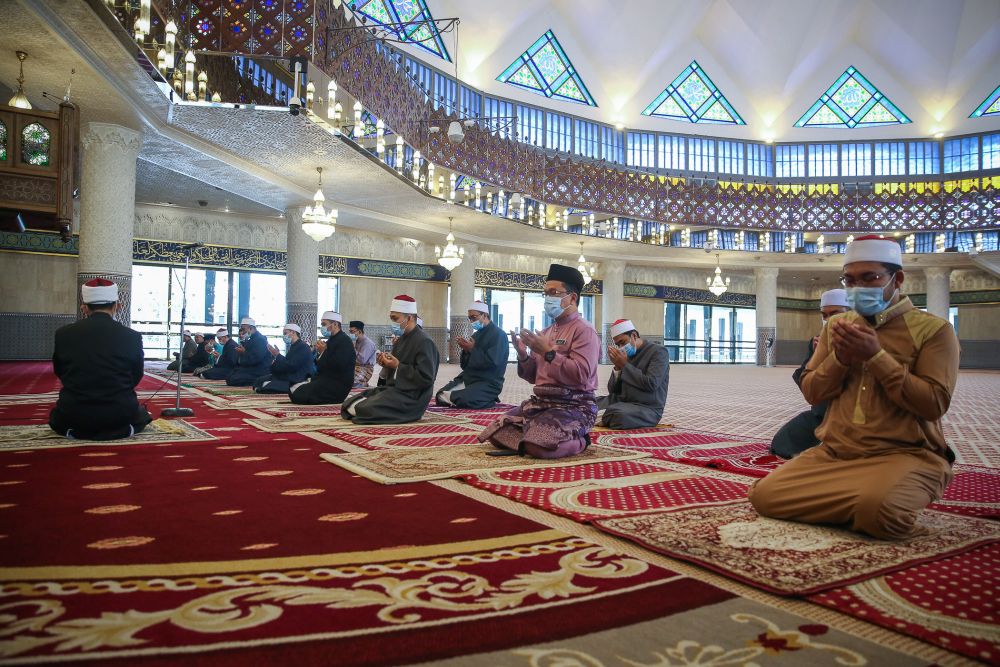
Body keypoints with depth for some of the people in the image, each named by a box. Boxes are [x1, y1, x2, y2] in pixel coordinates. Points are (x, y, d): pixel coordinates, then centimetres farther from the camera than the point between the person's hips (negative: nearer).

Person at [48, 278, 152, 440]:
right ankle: (123, 429, 4)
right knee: (142, 415, 31)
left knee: (56, 417, 37)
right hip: (120, 414, -2)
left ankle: (74, 430, 10)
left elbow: (59, 372, 11)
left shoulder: (63, 334, -4)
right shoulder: (132, 337, -9)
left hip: (74, 416, 3)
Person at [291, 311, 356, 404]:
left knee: (298, 393, -19)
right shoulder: (331, 339, 17)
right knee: (293, 389, 0)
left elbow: (339, 366, -25)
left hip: (337, 385, -10)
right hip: (326, 380, 10)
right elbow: (321, 364, 20)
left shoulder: (344, 340, -12)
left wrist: (324, 352, -15)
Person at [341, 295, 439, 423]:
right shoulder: (401, 340, 15)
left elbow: (426, 378, -21)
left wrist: (398, 366, -18)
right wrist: (386, 364, 0)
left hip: (410, 398, -9)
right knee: (349, 403, -2)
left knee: (366, 409, -25)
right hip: (393, 389, 9)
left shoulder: (424, 342, -13)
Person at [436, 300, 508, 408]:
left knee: (462, 399, -32)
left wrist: (472, 349, -14)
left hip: (488, 383, -8)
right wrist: (466, 350, -5)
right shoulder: (476, 334, 16)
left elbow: (492, 362, -23)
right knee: (441, 395, -5)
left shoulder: (498, 335, -9)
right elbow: (464, 365, 15)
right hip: (467, 378, 8)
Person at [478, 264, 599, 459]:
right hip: (541, 402, 8)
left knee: (538, 447, -29)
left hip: (573, 406, -8)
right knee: (498, 434, 0)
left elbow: (581, 375, -21)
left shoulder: (583, 330, -9)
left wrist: (548, 352, -21)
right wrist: (523, 356, -2)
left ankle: (577, 441, -2)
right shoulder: (546, 332, 16)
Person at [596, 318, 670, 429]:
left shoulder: (658, 352, -3)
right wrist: (617, 367, -5)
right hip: (622, 403, 6)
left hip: (648, 408, -5)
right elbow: (613, 391, 11)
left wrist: (624, 365, -13)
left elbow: (651, 384, -18)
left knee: (619, 414, -35)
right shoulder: (625, 355, 13)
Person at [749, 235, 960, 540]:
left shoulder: (933, 328, -1)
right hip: (833, 452, 5)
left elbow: (934, 405, -12)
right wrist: (840, 358, -8)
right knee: (764, 494, -15)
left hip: (903, 454, -5)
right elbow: (811, 393, 11)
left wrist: (876, 356, -18)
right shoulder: (837, 325, 14)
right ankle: (867, 501, 1)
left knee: (879, 510, -38)